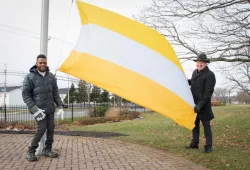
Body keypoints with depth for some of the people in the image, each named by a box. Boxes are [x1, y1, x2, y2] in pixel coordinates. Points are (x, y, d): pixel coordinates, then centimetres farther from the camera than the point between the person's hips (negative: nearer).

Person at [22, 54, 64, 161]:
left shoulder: (51, 76, 4)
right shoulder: (30, 77, -9)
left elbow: (55, 93, 10)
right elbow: (25, 94, -10)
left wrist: (60, 106, 0)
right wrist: (34, 109, -18)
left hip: (50, 108, 5)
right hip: (38, 109, -5)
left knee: (51, 128, 6)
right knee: (42, 128, -12)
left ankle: (47, 150, 21)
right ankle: (31, 151, 3)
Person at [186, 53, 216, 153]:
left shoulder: (210, 75, -15)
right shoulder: (195, 72, 9)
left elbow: (208, 92, -19)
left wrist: (200, 105, -23)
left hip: (204, 105, -8)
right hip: (194, 103, 8)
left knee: (206, 125, 0)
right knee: (195, 124, 15)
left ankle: (208, 146, 9)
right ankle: (194, 143, 27)